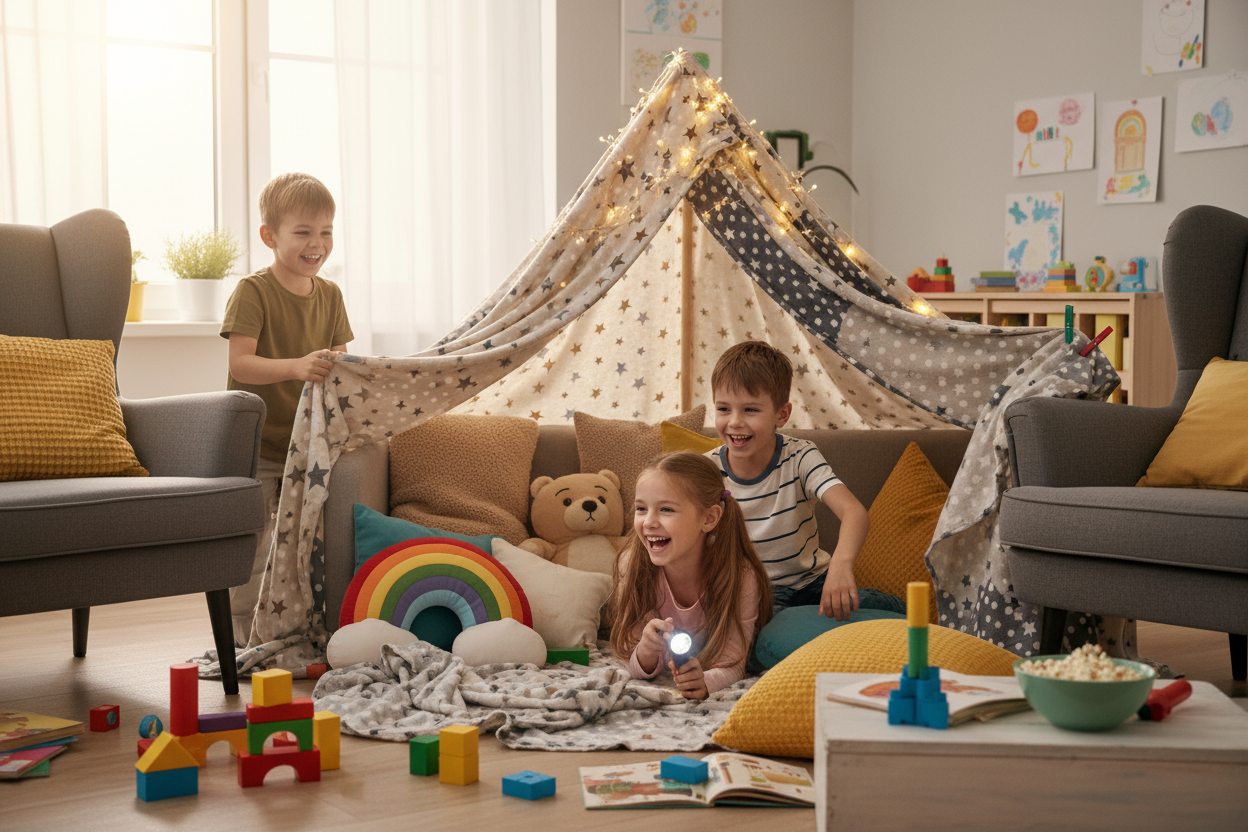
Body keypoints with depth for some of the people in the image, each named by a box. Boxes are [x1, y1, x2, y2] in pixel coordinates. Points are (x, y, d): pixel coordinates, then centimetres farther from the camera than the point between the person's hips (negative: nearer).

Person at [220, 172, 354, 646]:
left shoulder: (329, 296, 5)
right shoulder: (253, 292, -13)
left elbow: (338, 362, 6)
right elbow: (239, 363, -23)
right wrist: (297, 367, -38)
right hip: (255, 445, -5)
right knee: (252, 547, -2)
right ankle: (243, 637, 9)